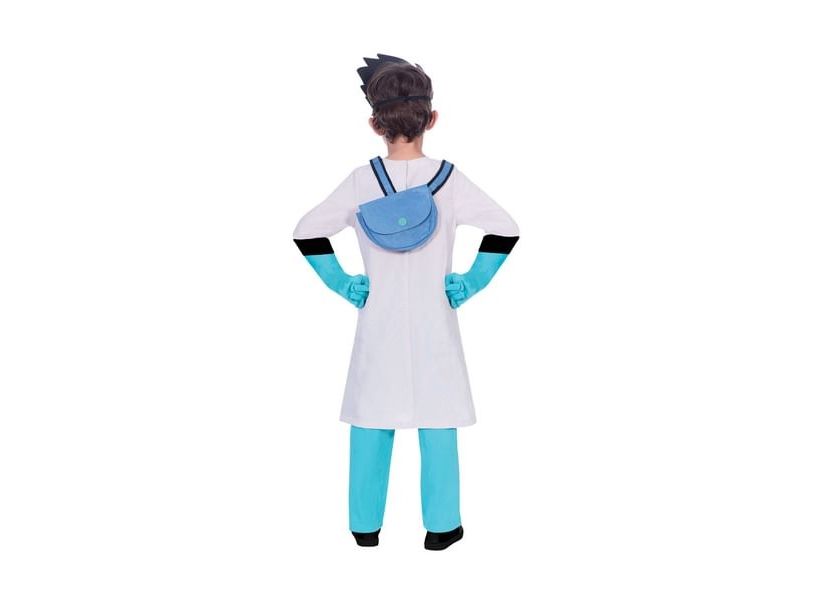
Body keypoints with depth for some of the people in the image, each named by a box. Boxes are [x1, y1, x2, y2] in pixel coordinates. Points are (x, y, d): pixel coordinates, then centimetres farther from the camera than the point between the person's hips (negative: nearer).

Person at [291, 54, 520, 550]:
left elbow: (307, 233, -6)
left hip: (379, 323, 1)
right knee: (437, 423, 7)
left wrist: (342, 283, 1)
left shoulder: (361, 181, -5)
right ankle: (441, 526, 16)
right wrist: (471, 283, -4)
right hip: (434, 323, -1)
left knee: (372, 422, 10)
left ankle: (366, 525, 20)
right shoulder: (451, 179, -7)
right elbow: (506, 230, -11)